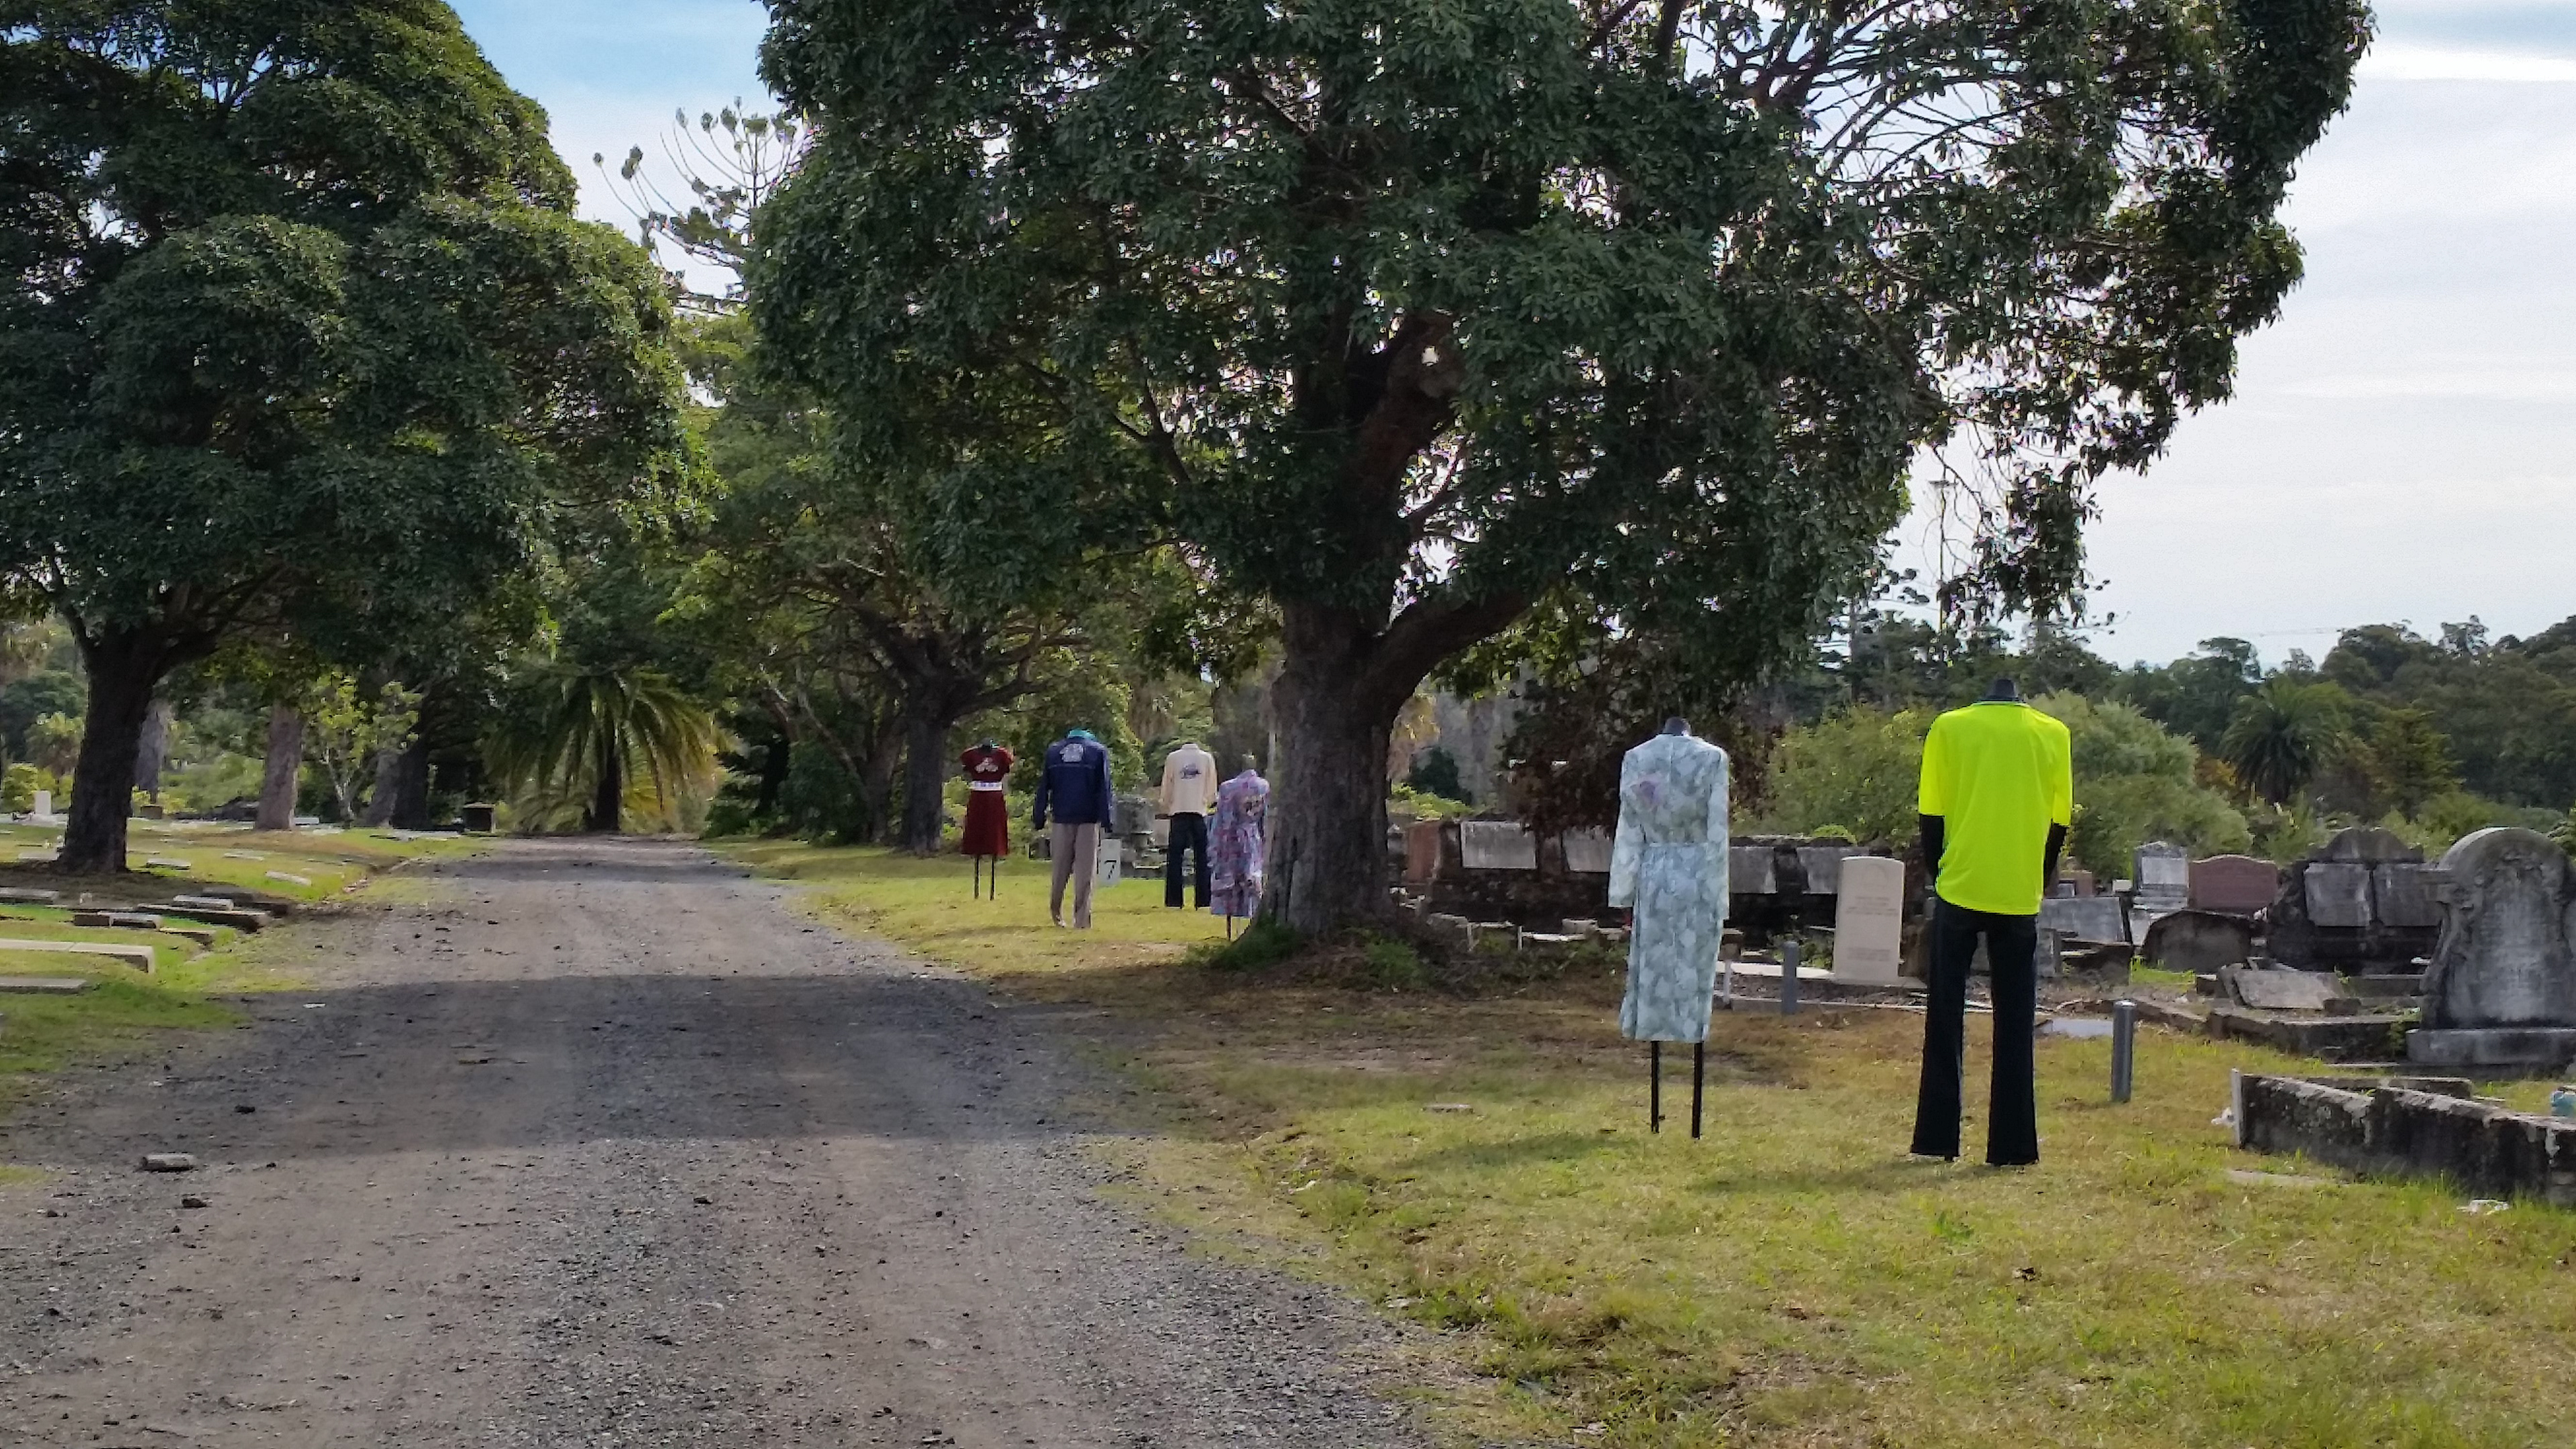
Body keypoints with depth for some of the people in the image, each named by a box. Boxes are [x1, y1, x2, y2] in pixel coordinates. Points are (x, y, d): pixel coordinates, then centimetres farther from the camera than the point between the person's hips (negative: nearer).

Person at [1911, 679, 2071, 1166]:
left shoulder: (1950, 728, 1)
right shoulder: (2053, 735, 5)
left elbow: (1931, 817, 1)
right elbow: (2058, 825, 7)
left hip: (1960, 890, -1)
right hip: (2021, 898, 1)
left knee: (1946, 1020, 8)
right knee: (2014, 1025, 7)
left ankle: (1938, 1138, 7)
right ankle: (2012, 1144, 6)